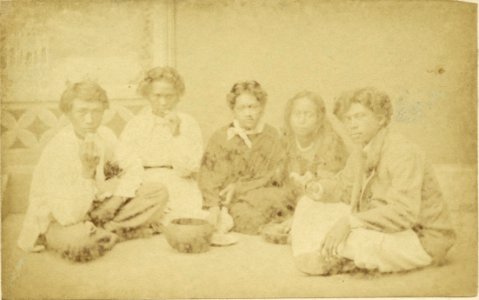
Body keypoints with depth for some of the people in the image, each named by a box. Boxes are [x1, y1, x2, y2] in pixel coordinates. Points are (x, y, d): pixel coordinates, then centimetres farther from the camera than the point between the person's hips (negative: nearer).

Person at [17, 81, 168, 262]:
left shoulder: (104, 137, -9)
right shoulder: (57, 150, -26)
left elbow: (132, 166, 8)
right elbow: (68, 216, -30)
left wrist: (117, 199, -8)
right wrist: (87, 171, -36)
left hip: (92, 210, 6)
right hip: (55, 225, -6)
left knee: (158, 194, -8)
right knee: (79, 238, -43)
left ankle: (101, 231, -9)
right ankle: (113, 232, -9)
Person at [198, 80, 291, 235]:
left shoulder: (271, 137, 9)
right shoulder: (220, 137, 8)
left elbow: (273, 176, 2)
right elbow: (208, 175, 2)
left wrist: (239, 187, -8)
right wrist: (213, 205, -13)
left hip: (264, 196, 2)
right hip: (228, 199, -2)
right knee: (244, 214, -32)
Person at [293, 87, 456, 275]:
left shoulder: (402, 152, -22)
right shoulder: (362, 153, 6)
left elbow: (403, 213, -31)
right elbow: (344, 186, 21)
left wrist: (351, 221, -35)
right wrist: (322, 188, -3)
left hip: (422, 240, -9)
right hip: (386, 230, 9)